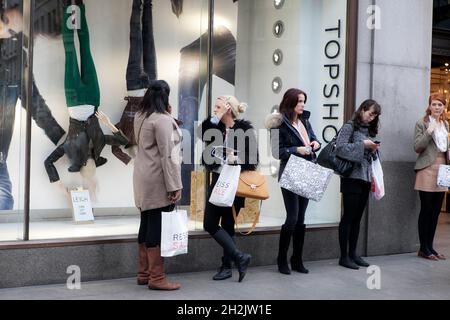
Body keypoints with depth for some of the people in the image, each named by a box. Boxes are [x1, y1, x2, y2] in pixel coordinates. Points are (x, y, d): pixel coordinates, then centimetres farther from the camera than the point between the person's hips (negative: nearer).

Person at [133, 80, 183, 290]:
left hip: (144, 178, 9)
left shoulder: (140, 117, 12)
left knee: (147, 225, 13)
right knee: (158, 227, -4)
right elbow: (167, 155, -19)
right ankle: (157, 278, 1)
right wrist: (174, 185, -17)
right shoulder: (162, 119, -15)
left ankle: (144, 273, 21)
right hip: (158, 180, -9)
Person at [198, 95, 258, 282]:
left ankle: (227, 266, 14)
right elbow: (202, 132, -14)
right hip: (217, 181, 6)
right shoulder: (215, 128, 7)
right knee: (210, 224, 2)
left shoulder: (245, 129, -9)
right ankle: (240, 257, 7)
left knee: (228, 225, 1)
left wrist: (236, 160, -23)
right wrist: (217, 117, -15)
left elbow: (253, 159, -9)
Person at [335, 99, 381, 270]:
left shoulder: (370, 130, 16)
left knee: (357, 217, 10)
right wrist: (362, 145, -15)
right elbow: (340, 147, -16)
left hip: (365, 178, 7)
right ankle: (344, 256, 3)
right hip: (352, 177, -7)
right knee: (349, 216, -3)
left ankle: (353, 253, 18)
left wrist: (374, 149, 0)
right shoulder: (350, 126, -4)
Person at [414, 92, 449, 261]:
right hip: (427, 170, -6)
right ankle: (423, 248, 7)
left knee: (436, 211, 8)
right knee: (426, 210, -2)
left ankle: (430, 246, 17)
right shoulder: (422, 123, -4)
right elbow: (417, 147, -9)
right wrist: (429, 131, -19)